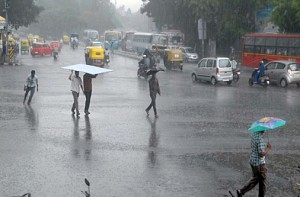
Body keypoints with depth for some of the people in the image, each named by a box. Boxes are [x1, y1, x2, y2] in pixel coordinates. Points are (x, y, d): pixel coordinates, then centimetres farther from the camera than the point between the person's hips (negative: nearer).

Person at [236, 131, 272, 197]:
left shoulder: (254, 134, 1)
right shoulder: (260, 139, -26)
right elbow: (261, 154, -27)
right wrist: (268, 148, -13)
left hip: (252, 161, 9)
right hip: (259, 164, -9)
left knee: (255, 179, 23)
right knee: (263, 183, 9)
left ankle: (241, 192, 18)